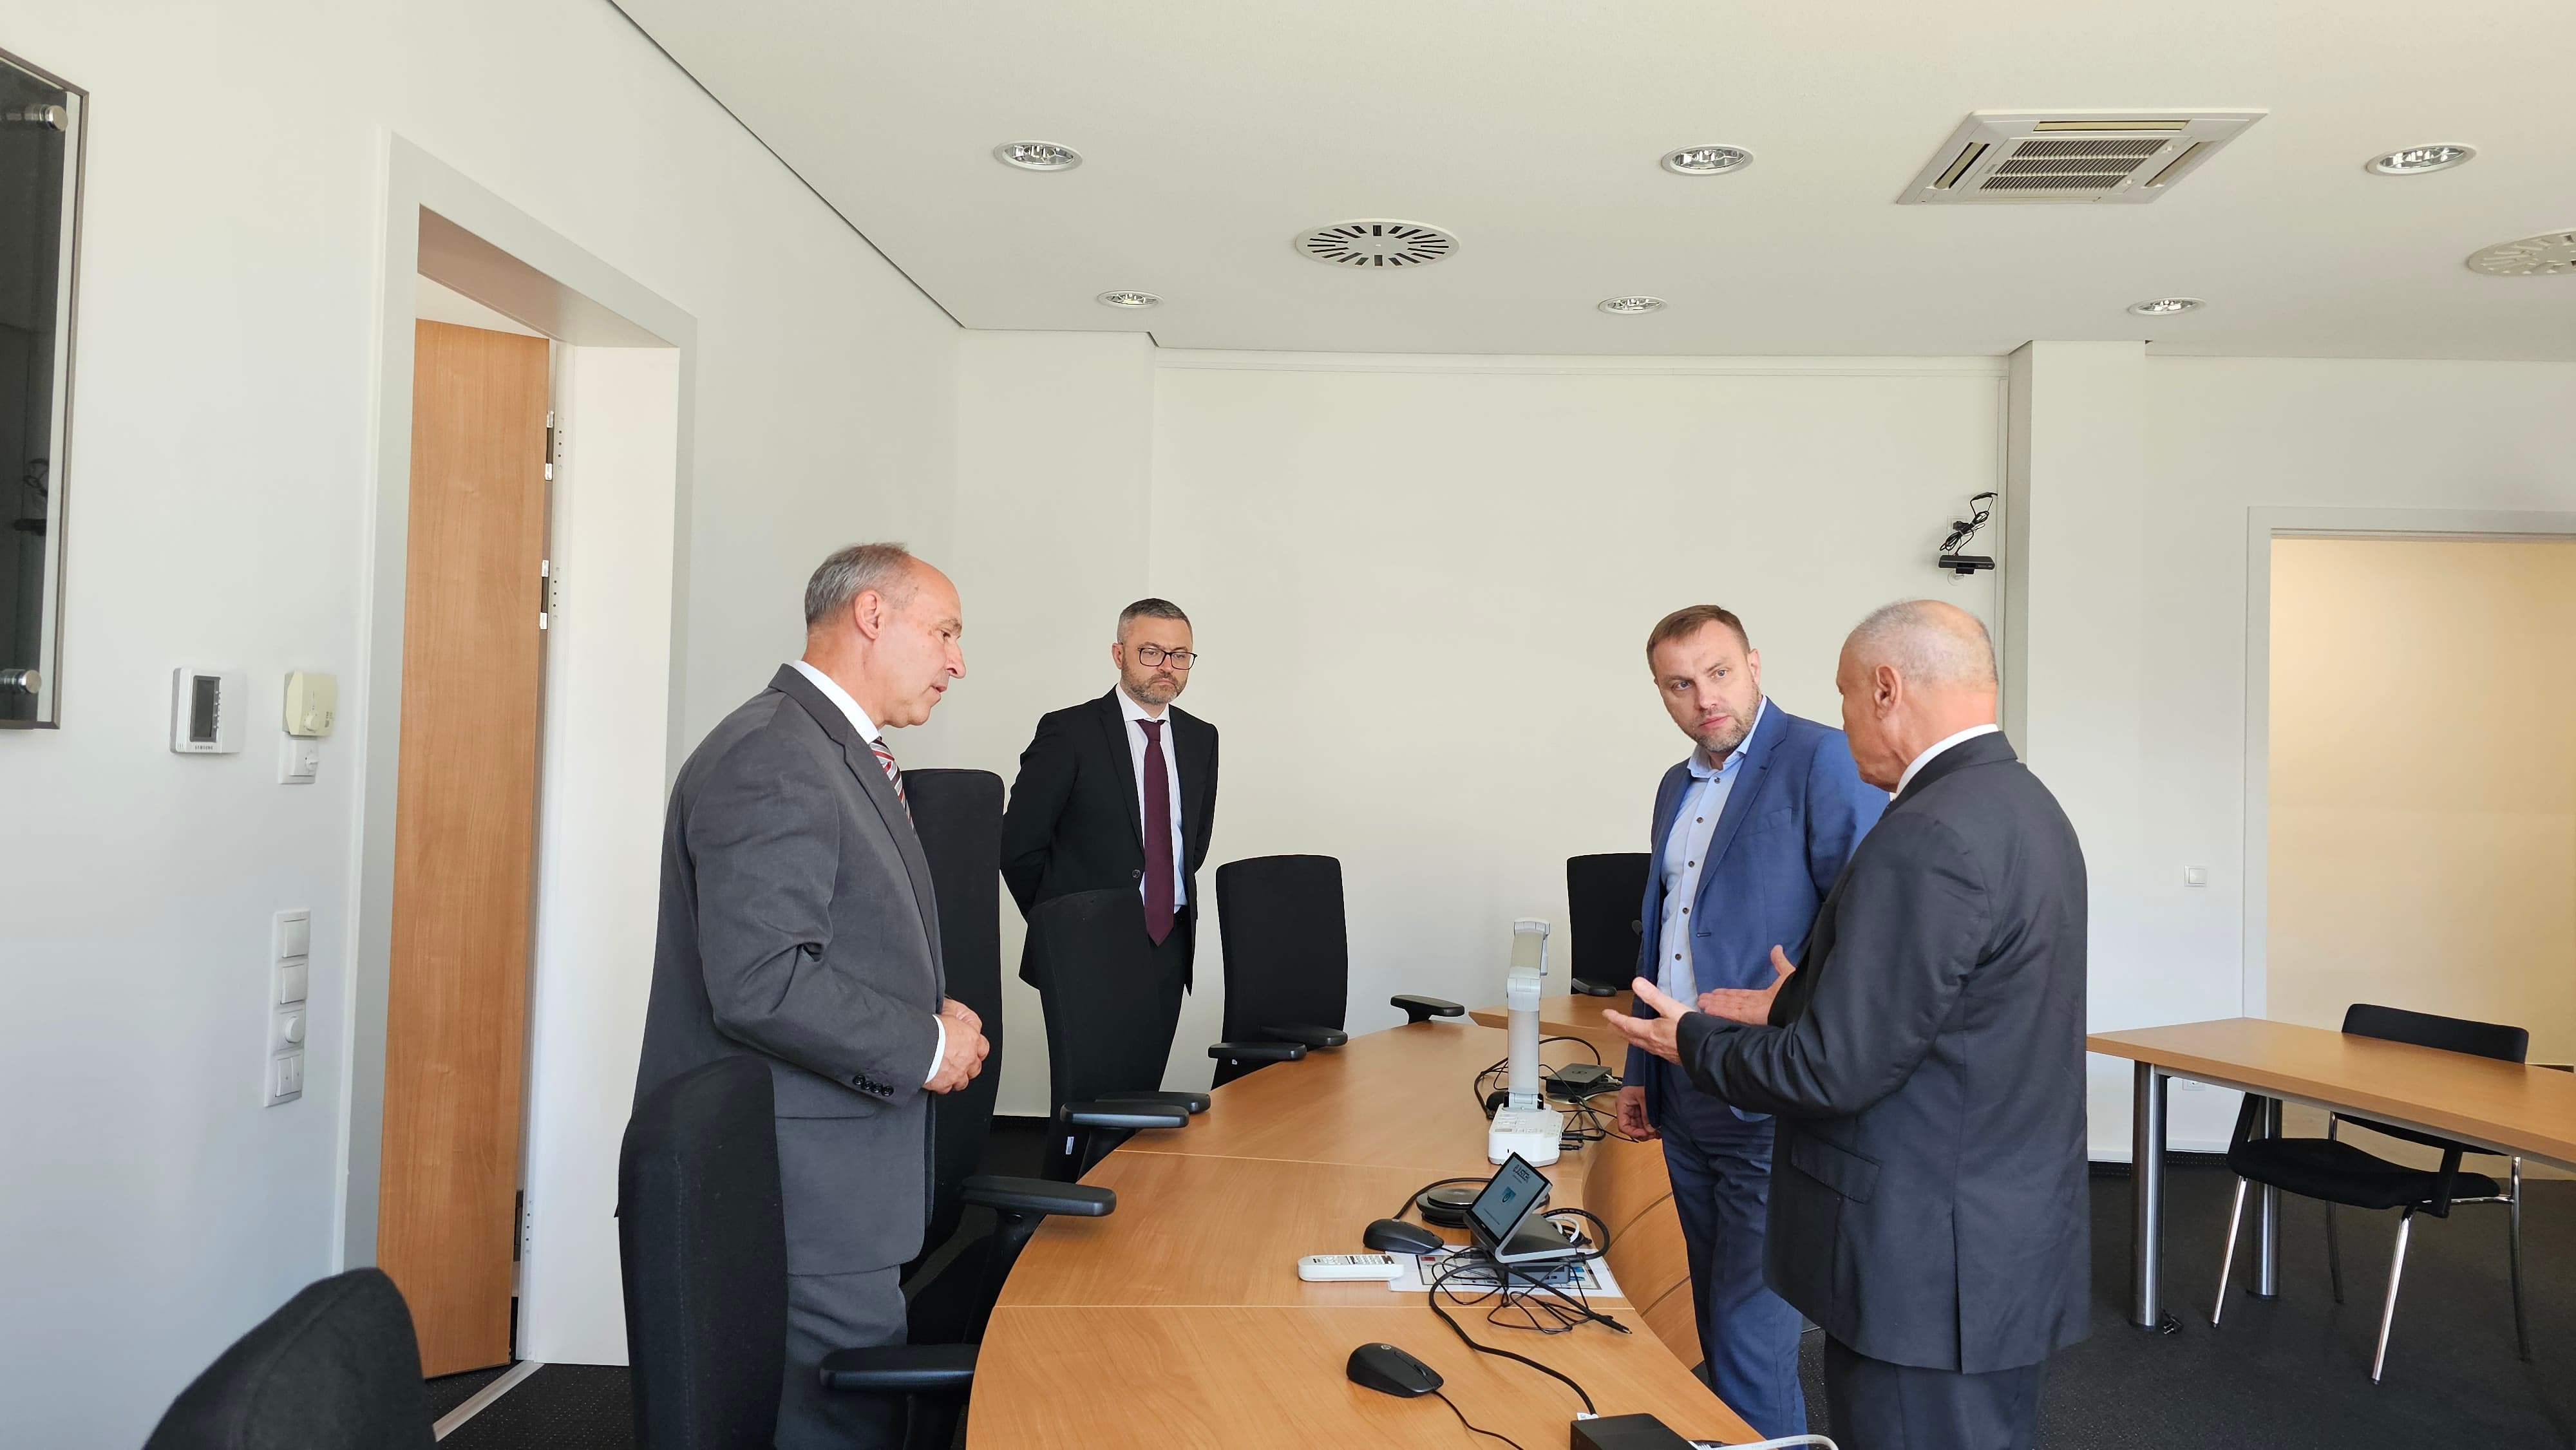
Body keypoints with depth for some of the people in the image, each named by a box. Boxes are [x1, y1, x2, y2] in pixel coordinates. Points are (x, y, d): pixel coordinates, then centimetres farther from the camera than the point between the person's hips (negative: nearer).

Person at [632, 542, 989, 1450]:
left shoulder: (845, 757, 17)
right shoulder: (771, 757, -17)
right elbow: (762, 983, -25)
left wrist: (931, 1014, 9)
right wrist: (925, 1047, -14)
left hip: (836, 1186, 10)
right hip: (802, 1195, -10)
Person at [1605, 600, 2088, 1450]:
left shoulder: (1927, 838, -23)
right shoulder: (2026, 805, 9)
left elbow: (1838, 1070, -21)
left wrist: (1695, 1043, -5)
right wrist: (1800, 1009, 18)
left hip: (1931, 1269, -10)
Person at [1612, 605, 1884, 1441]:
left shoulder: (1823, 760, -12)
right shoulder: (1677, 787, 13)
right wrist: (1640, 1072, 20)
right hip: (1685, 1099, 8)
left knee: (1751, 1333, -2)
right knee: (1717, 1320, 18)